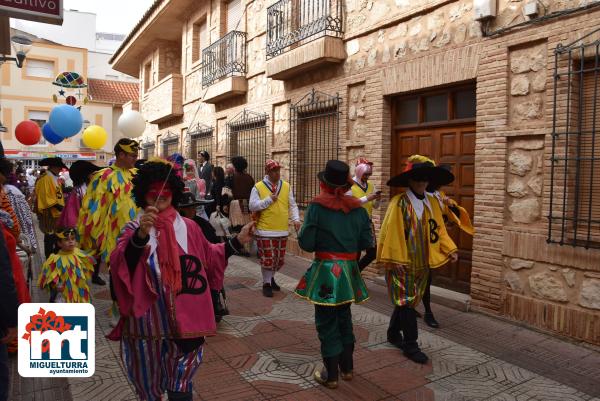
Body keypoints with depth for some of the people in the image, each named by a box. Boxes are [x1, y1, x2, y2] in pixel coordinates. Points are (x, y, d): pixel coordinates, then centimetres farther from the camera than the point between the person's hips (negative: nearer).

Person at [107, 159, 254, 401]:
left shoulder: (188, 227, 2)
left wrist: (238, 241, 9)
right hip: (148, 323, -1)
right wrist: (142, 235, -38)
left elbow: (209, 257, 15)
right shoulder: (134, 229, -6)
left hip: (185, 322, 1)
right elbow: (120, 267, -22)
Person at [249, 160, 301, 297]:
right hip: (265, 231, -4)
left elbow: (292, 205, 10)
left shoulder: (286, 186, 7)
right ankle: (266, 283, 17)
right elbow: (252, 206, -10)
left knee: (280, 259, 13)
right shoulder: (258, 187, -5)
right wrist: (269, 199, -16)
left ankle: (271, 277, 38)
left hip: (282, 231, 4)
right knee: (267, 259, -1)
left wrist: (296, 219, -5)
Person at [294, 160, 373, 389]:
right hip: (349, 271, 4)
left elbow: (306, 244, -14)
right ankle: (347, 367, 33)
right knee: (344, 318, 21)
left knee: (327, 322, 8)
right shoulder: (358, 209, -2)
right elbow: (366, 243, 1)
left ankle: (331, 375, 18)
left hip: (326, 271, -4)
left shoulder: (317, 207, -13)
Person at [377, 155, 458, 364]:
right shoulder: (399, 203, -17)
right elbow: (390, 233, -18)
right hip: (401, 263, -7)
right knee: (406, 302, 0)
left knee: (407, 301, 17)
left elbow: (438, 229, 11)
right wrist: (392, 260, -18)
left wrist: (450, 249, -1)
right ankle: (410, 345, 10)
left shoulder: (431, 203, 6)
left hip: (421, 263, 7)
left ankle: (394, 333, 35)